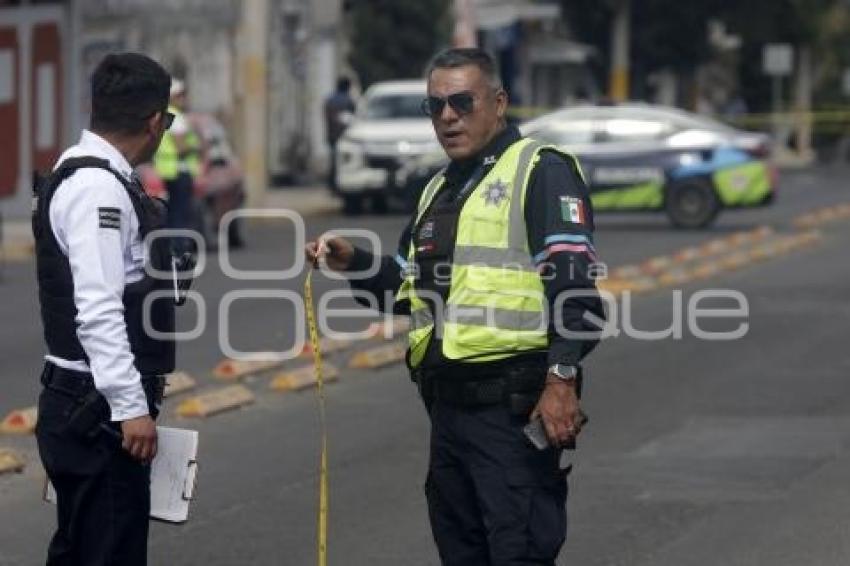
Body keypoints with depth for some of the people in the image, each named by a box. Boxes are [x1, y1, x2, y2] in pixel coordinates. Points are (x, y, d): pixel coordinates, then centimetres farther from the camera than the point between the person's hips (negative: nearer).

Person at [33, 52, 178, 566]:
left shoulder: (91, 177, 14)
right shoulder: (96, 187, -17)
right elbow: (97, 309, -24)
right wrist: (131, 407, -24)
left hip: (87, 407, 10)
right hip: (100, 409, -10)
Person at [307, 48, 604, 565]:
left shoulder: (540, 170, -6)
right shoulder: (439, 191, 22)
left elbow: (573, 282, -15)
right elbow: (408, 288, 31)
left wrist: (562, 378, -23)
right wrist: (354, 262, 13)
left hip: (515, 406, -9)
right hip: (449, 405, 9)